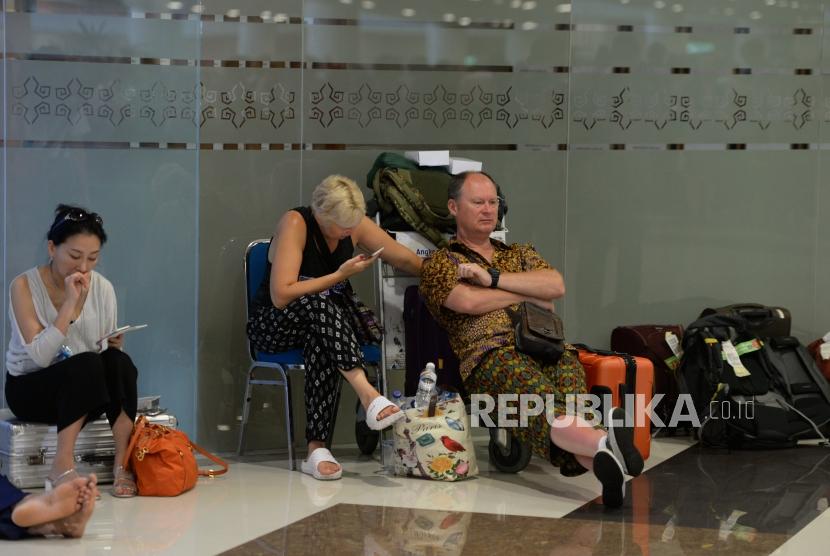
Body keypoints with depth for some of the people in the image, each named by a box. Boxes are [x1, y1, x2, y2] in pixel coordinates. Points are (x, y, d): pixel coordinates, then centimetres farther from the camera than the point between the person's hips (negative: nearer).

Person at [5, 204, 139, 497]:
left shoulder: (102, 288, -2)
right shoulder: (25, 286, -14)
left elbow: (108, 349, 2)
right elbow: (40, 356, -23)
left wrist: (113, 346, -21)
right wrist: (70, 304, -27)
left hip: (87, 391, 4)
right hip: (30, 388, -4)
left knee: (118, 362, -29)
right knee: (85, 364, -34)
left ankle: (123, 464, -31)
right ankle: (62, 466, -36)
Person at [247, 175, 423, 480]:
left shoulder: (356, 225, -2)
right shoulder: (295, 224, -19)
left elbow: (408, 261, 7)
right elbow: (281, 295, -25)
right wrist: (341, 276, -23)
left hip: (327, 319, 4)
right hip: (273, 325, -4)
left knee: (321, 341, -36)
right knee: (318, 301, -38)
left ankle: (317, 448, -43)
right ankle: (367, 393, -53)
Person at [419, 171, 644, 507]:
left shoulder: (520, 254, 33)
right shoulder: (439, 264, 19)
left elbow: (556, 285, 11)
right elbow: (468, 301, -3)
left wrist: (494, 278, 2)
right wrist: (529, 296, 8)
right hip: (489, 353, -4)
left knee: (567, 366, -33)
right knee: (534, 390, -37)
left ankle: (602, 457, -62)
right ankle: (603, 441, -66)